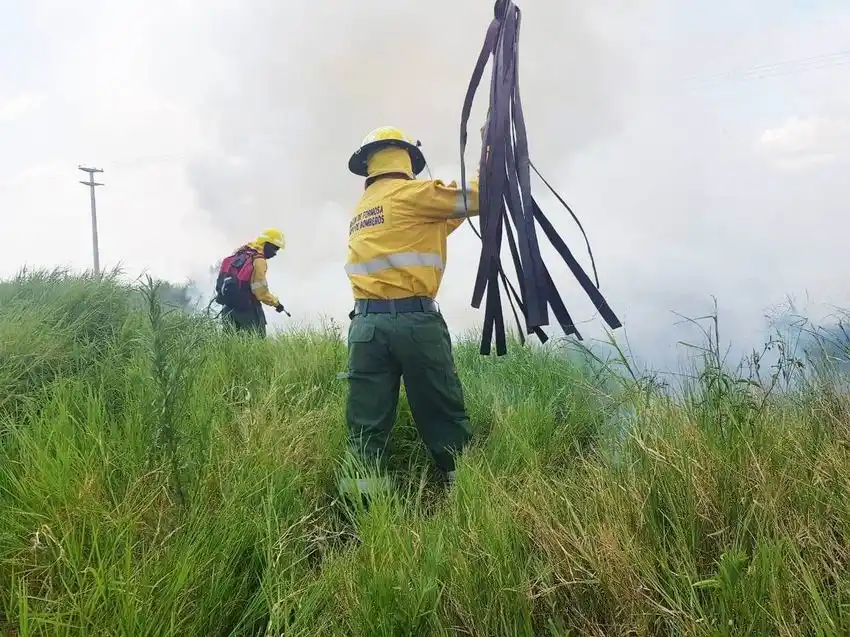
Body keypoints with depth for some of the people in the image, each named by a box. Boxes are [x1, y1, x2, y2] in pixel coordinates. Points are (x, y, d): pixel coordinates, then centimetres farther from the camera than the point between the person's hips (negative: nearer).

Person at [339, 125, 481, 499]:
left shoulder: (359, 211, 22)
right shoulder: (411, 193, 1)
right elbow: (474, 198, 2)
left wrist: (452, 211, 31)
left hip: (365, 323, 6)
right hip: (413, 320, -6)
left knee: (366, 426, 2)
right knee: (444, 416, 3)